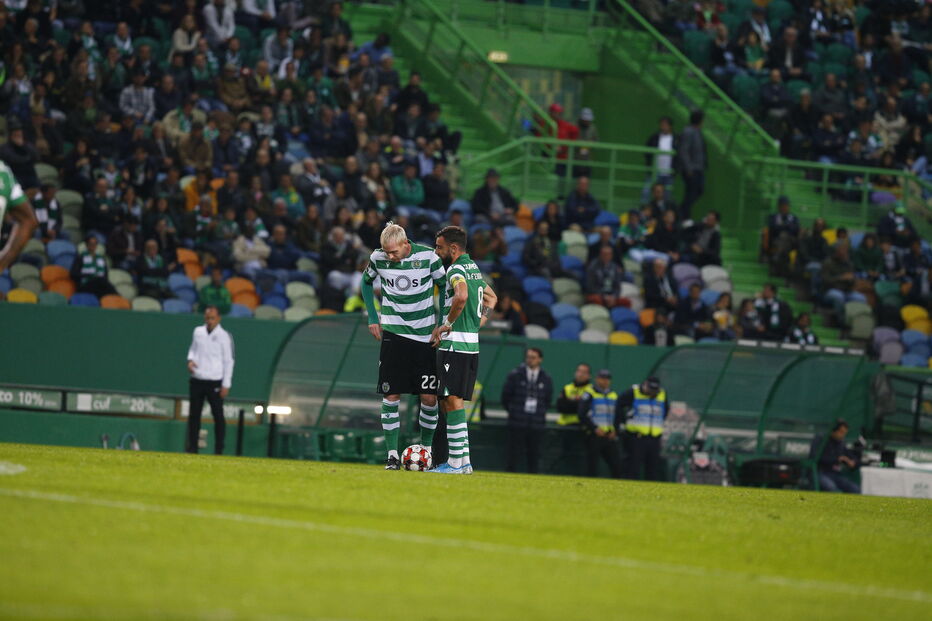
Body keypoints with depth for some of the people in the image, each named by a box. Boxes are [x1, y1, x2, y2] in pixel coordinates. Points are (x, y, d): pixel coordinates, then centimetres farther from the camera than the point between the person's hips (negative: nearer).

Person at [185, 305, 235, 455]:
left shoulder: (224, 336, -4)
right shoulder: (198, 332, 8)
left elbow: (228, 361, -3)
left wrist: (226, 385, -8)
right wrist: (190, 360, 0)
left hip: (214, 382, -4)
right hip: (196, 380, 4)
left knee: (218, 415, -4)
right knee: (194, 414, 6)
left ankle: (219, 449, 0)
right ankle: (192, 447, 11)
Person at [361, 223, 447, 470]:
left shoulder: (428, 256, -10)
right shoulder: (378, 258, -5)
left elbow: (444, 287, 5)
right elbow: (366, 282, 16)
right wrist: (373, 318, 10)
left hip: (425, 335, -1)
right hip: (393, 332, 1)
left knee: (429, 397, -2)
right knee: (391, 395, -5)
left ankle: (426, 447, 16)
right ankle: (392, 454, 0)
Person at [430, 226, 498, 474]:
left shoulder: (456, 270, -11)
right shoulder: (473, 268, 19)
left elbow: (462, 296, -32)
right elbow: (491, 298, 33)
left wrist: (448, 323, -19)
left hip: (454, 344, -10)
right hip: (471, 344, 10)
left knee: (453, 400, -9)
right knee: (451, 401, 12)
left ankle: (456, 462, -10)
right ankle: (463, 461, 12)